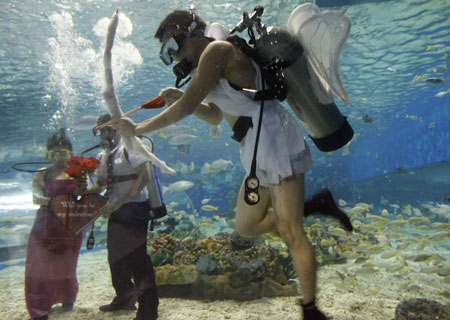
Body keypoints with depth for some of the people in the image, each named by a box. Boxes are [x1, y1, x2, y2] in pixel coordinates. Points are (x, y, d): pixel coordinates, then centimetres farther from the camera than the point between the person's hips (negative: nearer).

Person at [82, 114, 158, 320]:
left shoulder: (130, 147, -10)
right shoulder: (102, 157, 13)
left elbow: (144, 177, -21)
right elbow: (101, 184, 23)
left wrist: (118, 202, -23)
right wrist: (84, 192, 1)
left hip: (134, 209, -8)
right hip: (116, 212, 8)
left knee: (136, 257, -9)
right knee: (115, 257, 18)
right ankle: (123, 299, 39)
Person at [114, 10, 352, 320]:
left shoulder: (217, 50, -10)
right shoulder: (210, 68, 19)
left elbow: (186, 107, -15)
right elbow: (216, 115, 27)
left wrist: (137, 128, -4)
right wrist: (180, 98, 11)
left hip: (276, 142, -10)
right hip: (257, 154, 10)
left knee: (290, 233, -7)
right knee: (246, 226, 15)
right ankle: (316, 204, 21)